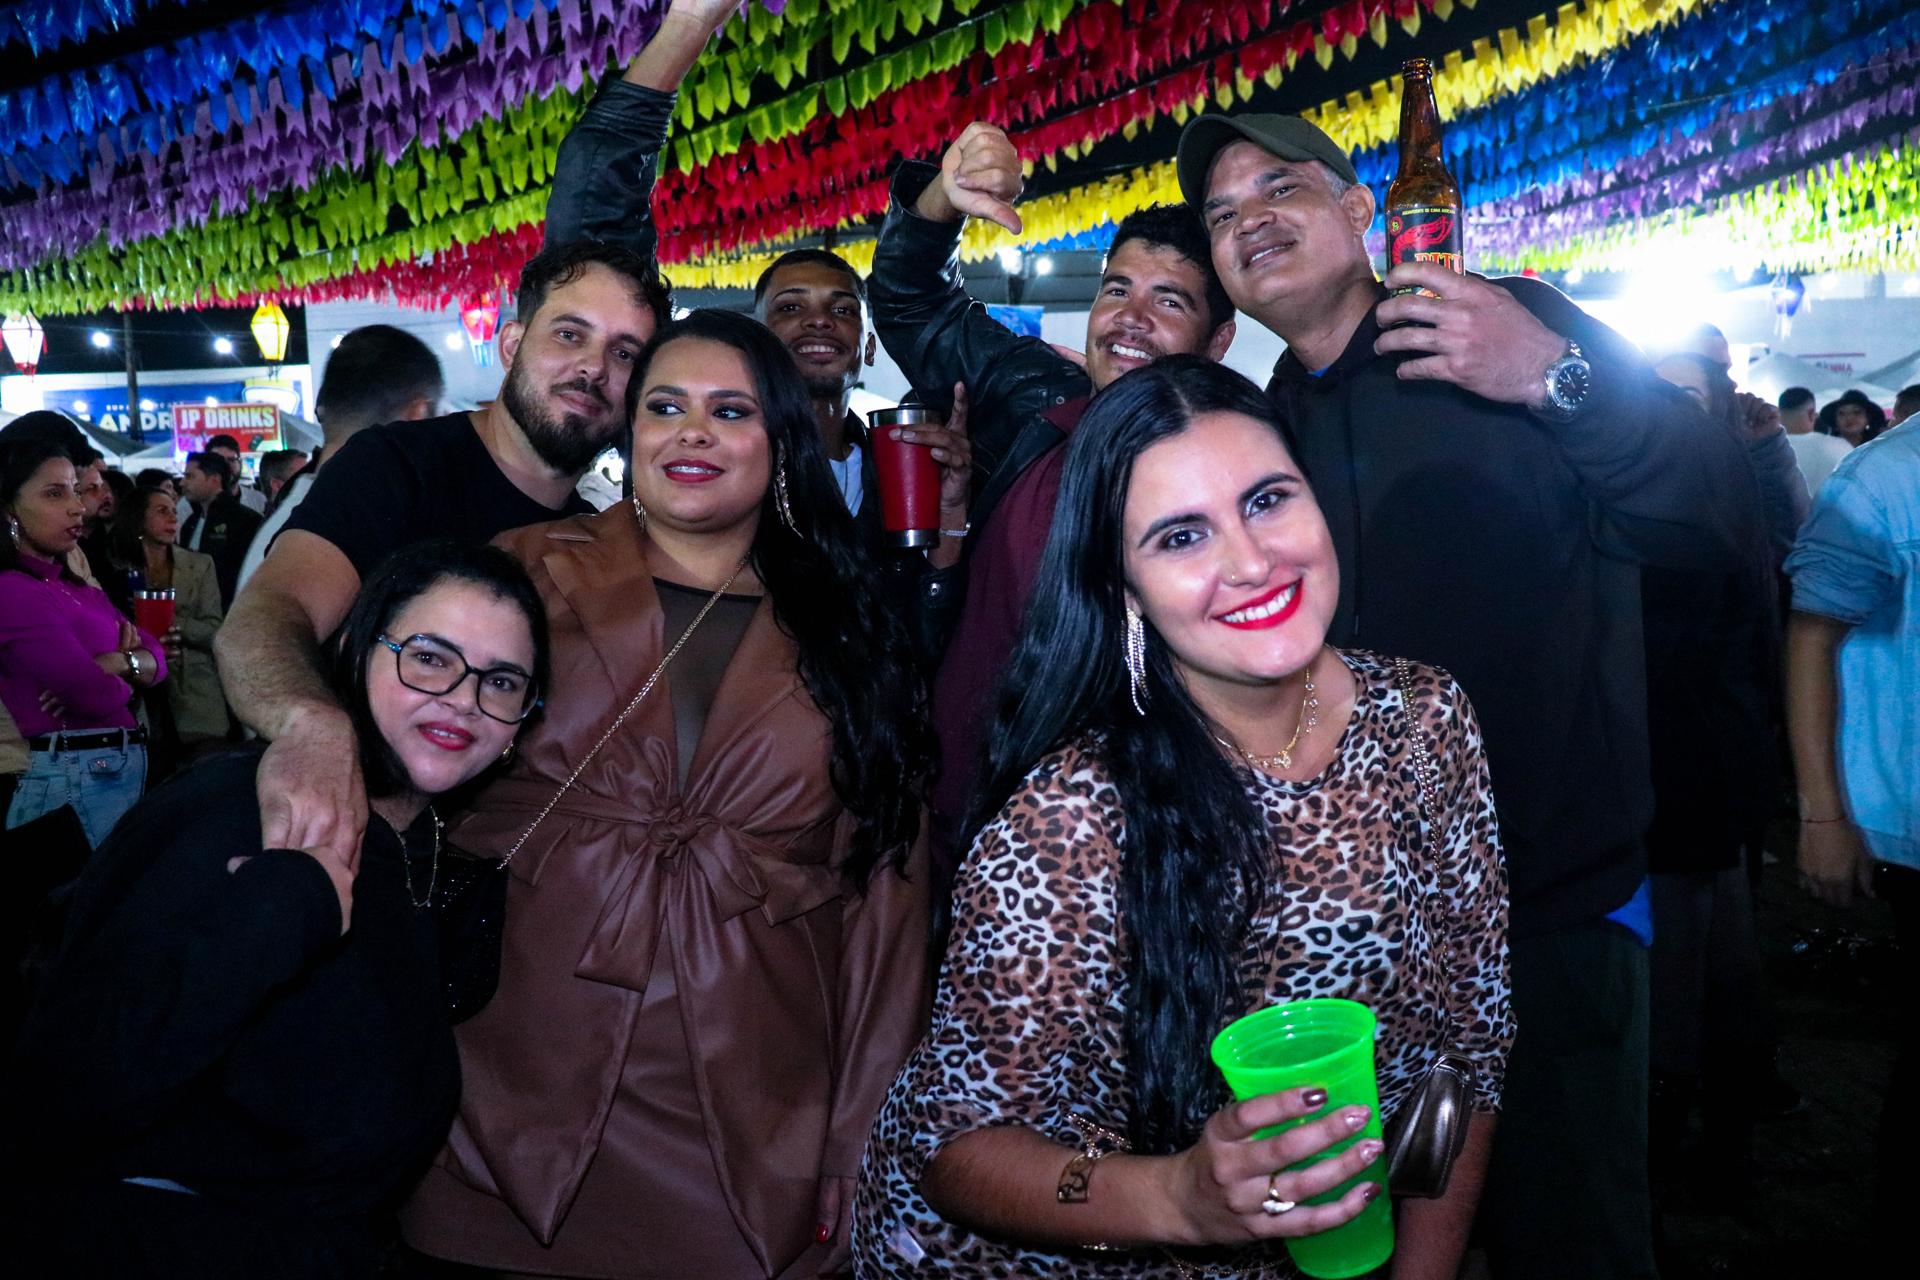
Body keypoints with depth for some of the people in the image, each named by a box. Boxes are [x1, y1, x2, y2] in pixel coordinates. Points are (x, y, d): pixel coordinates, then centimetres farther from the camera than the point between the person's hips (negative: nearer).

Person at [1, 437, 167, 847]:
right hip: (75, 778, -9)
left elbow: (156, 657, 9)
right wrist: (128, 668, 0)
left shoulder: (78, 587, 15)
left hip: (122, 767, 9)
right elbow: (98, 694, -22)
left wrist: (117, 663, -12)